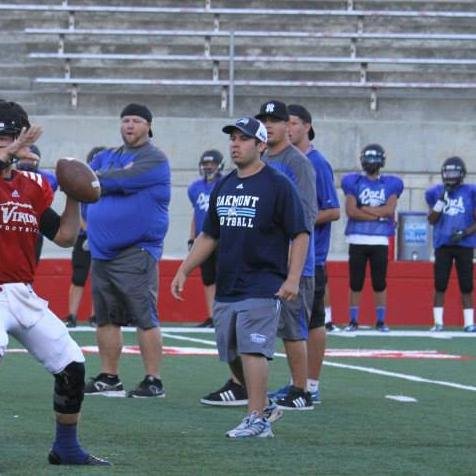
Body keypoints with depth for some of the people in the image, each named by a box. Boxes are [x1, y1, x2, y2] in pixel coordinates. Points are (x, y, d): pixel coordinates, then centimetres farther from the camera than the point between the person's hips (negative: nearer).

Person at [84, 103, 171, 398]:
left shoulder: (154, 159, -6)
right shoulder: (107, 157, 19)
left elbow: (121, 179, -18)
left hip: (137, 252, -7)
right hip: (102, 252, 7)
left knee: (145, 318, -10)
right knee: (106, 318, 10)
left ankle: (154, 381, -8)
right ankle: (109, 379, 17)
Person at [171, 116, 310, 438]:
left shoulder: (278, 185, -5)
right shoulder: (224, 187, 15)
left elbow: (300, 235, -7)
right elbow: (209, 236, 23)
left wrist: (293, 278, -17)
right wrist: (184, 270, 14)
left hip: (261, 288, -7)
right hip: (226, 288, 7)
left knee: (252, 350, -14)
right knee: (233, 355, 10)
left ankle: (257, 420, -12)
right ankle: (263, 407, 27)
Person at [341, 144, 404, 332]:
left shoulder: (390, 184, 7)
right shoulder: (353, 182, 3)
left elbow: (390, 210, -8)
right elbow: (351, 211, -9)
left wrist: (364, 209, -8)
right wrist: (378, 214, -9)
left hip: (380, 240, 1)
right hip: (357, 239, 0)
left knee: (380, 283, 2)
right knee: (355, 283, 2)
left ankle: (381, 321, 8)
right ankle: (353, 320, 7)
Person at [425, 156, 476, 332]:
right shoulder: (436, 192, 6)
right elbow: (432, 220, 2)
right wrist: (441, 200, -10)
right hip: (442, 245, 1)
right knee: (440, 285, -1)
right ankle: (438, 322, 3)